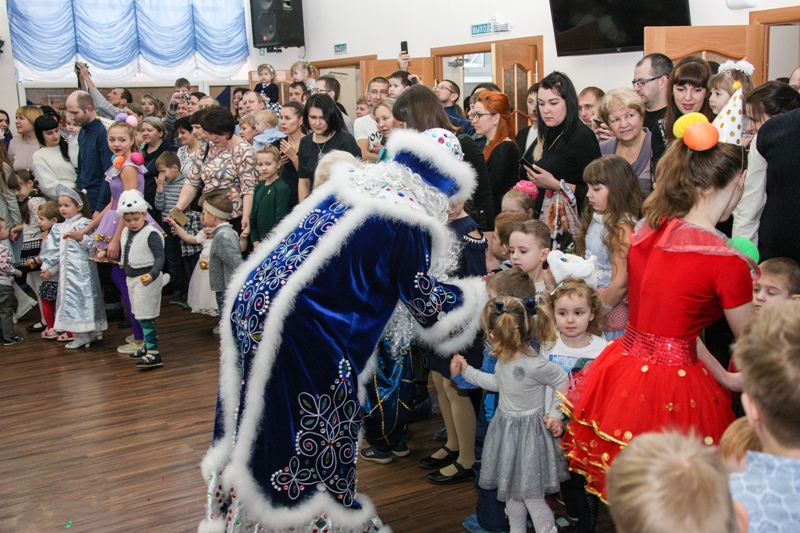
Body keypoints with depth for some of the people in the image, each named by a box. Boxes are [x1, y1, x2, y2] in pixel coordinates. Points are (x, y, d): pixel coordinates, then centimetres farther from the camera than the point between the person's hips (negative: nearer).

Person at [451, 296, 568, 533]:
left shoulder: (534, 365, -31)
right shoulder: (505, 359, -6)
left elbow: (563, 382, -16)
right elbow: (497, 383, 12)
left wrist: (555, 414, -12)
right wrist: (467, 371, 13)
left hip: (528, 432, -8)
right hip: (505, 427, 8)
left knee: (531, 496, 3)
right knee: (510, 490, 22)